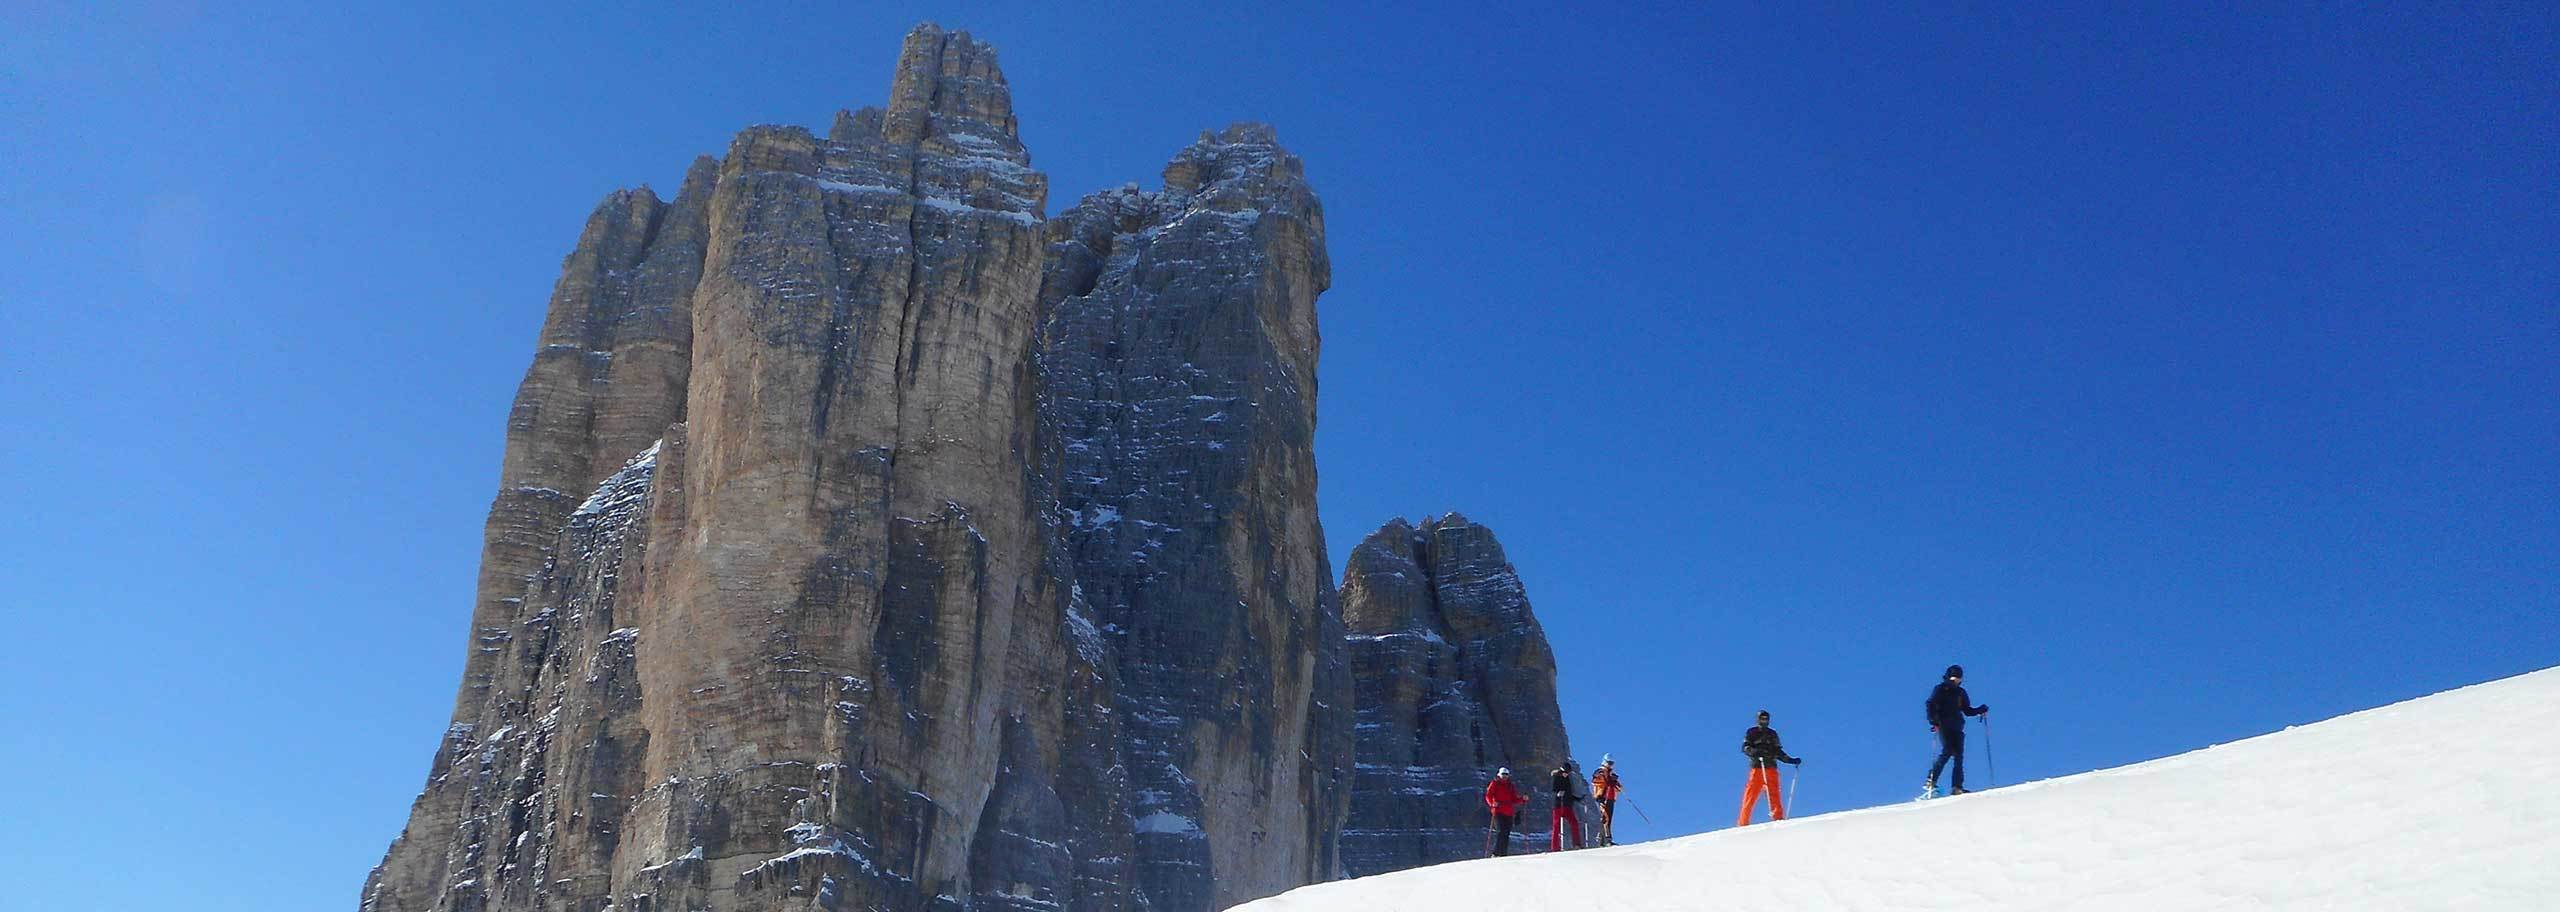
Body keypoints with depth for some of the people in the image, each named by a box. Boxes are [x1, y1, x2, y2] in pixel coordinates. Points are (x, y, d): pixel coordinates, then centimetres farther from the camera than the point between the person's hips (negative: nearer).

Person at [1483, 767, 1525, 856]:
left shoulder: (1510, 786, 18)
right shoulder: (1494, 784, 5)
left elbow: (1514, 800, 20)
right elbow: (1488, 796, -4)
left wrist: (1522, 800, 3)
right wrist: (1492, 803, -22)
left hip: (1509, 813, 5)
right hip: (1498, 811, -5)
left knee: (1506, 834, 4)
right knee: (1500, 832, -16)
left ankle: (1504, 853, 9)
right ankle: (1496, 853, -15)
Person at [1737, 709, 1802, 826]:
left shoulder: (1772, 734, 24)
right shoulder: (1752, 733, 12)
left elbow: (1778, 752, 26)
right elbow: (1745, 748, -1)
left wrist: (1791, 760, 16)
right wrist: (1755, 751, -21)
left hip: (1771, 768, 3)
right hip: (1757, 768, -3)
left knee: (1774, 794, -11)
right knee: (1751, 795, -9)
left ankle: (1778, 818, -17)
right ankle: (1743, 822, -9)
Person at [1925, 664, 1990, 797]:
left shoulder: (1961, 693, 21)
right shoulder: (1941, 689, 5)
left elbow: (1967, 710, 25)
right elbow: (1931, 705, -4)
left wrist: (1981, 710, 9)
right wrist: (1933, 721, -18)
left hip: (1957, 728, 6)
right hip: (1943, 726, -6)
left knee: (1959, 756, -4)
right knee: (1947, 751, -20)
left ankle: (1957, 787, -7)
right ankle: (1931, 781, -19)